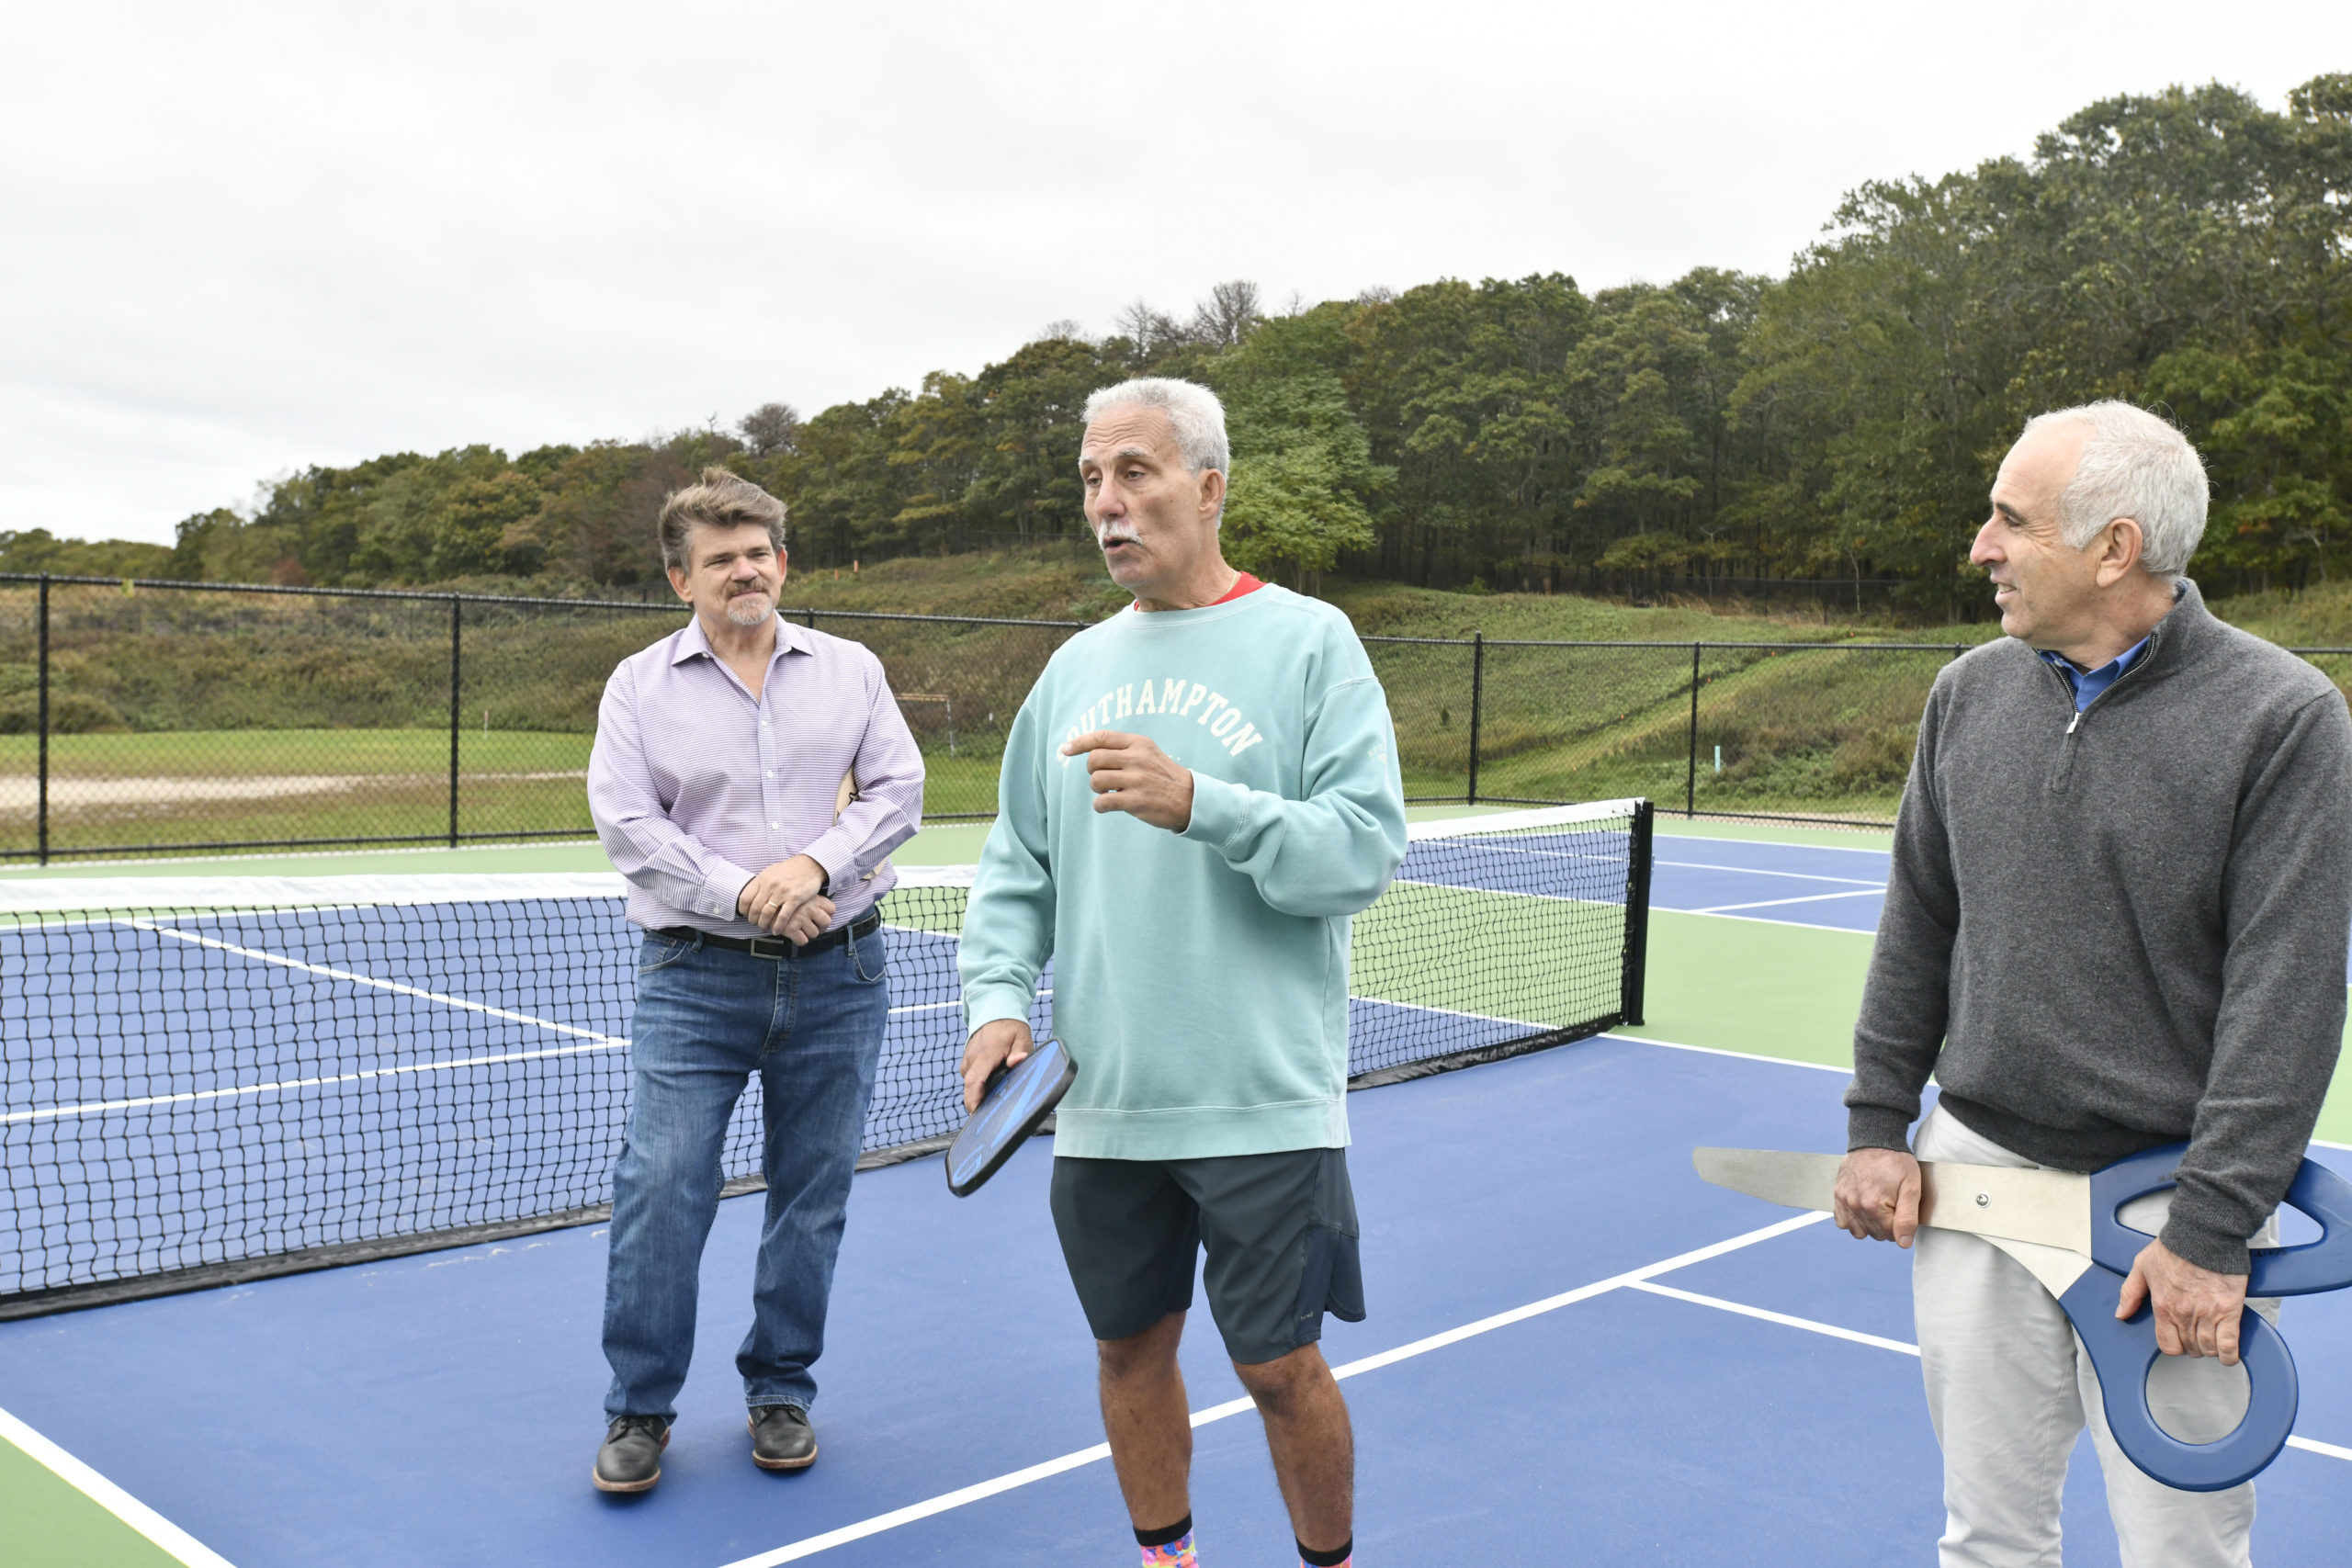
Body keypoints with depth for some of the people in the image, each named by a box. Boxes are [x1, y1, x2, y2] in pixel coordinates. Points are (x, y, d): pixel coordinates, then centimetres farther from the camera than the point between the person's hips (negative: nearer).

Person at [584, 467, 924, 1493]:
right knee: (659, 1186, -7)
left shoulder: (851, 671, 8)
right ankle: (639, 1410, 10)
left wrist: (815, 866, -15)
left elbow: (897, 791, 1)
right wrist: (742, 895, -16)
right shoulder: (639, 686, 4)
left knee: (812, 1194, 9)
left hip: (837, 977, 2)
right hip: (694, 981, -1)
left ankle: (781, 1390, 26)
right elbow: (626, 823, -5)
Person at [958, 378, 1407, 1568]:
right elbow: (1017, 864, 14)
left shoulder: (1309, 642, -5)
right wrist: (998, 993, -2)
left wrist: (1202, 804, -25)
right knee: (1130, 1349, 16)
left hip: (1263, 1102, -5)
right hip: (1100, 1102, 5)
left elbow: (1366, 848, -14)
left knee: (1279, 1367, 4)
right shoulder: (1076, 668, 11)